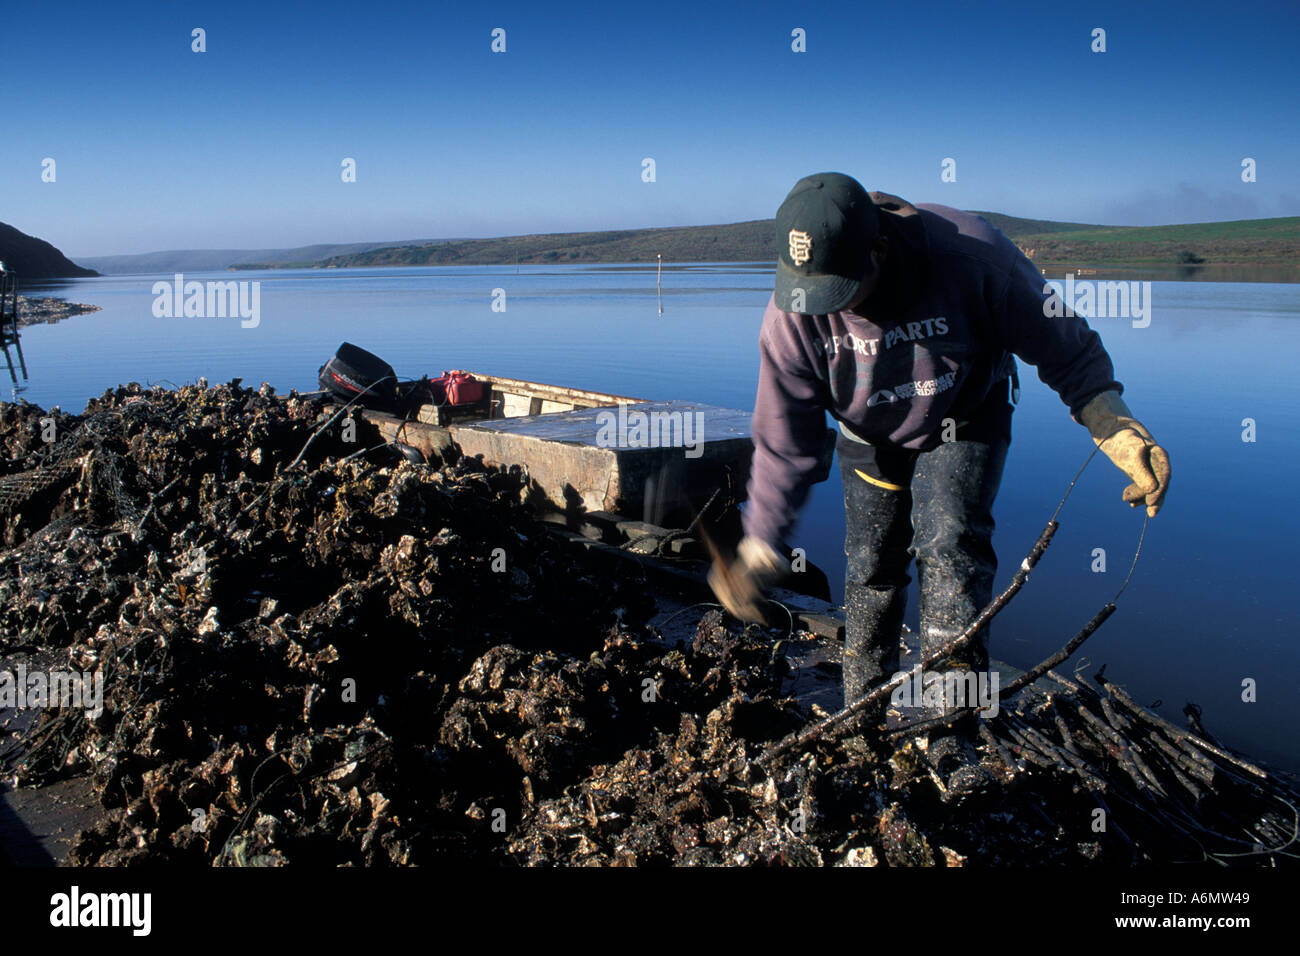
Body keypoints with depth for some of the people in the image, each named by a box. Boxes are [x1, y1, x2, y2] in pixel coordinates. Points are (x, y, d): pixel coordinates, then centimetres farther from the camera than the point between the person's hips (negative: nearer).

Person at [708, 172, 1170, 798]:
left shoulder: (972, 255, -34)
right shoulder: (795, 312, -27)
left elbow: (1065, 347, -21)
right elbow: (782, 440, -19)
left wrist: (1119, 429, -33)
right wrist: (760, 547, -24)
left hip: (963, 424, -2)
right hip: (871, 439, 2)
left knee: (950, 542, -22)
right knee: (871, 566, 4)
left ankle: (950, 731, -13)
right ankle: (862, 713, 30)